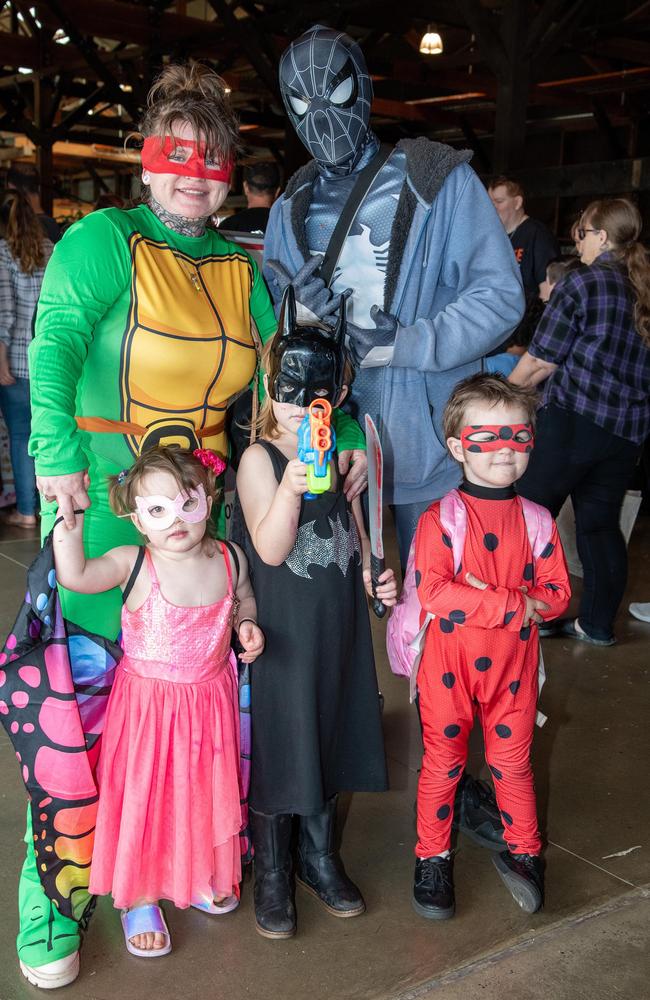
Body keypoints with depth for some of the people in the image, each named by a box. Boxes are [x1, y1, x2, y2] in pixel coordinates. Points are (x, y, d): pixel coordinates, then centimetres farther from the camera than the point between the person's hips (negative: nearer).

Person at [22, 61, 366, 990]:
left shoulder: (241, 269, 13)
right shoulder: (103, 240, -4)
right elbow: (56, 346, -14)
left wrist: (342, 432, -1)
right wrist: (58, 450, -27)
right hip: (101, 501, -5)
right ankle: (52, 895, 10)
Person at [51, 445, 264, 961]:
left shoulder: (229, 558, -7)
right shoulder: (133, 563, -18)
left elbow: (243, 596, 13)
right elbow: (75, 576, -32)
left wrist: (247, 623, -6)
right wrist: (72, 518, -38)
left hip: (211, 702, 4)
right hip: (147, 701, -3)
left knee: (207, 792, 20)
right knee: (144, 798, 7)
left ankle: (203, 875, 46)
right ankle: (140, 898, 30)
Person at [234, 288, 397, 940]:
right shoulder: (259, 459, -12)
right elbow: (271, 549, -22)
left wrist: (375, 573, 0)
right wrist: (291, 485, -35)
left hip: (339, 623, 6)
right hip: (281, 629, -5)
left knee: (331, 733, 16)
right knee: (276, 742, 4)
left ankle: (319, 856, 35)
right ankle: (270, 873, 24)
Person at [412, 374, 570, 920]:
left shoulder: (536, 520, -1)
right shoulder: (439, 519, -13)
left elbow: (557, 591, -2)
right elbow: (432, 590, -24)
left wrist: (506, 602, -20)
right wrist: (512, 605, -25)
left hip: (513, 665, 3)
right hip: (450, 665, -2)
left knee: (513, 761, 15)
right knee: (443, 762, 11)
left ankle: (522, 850, 36)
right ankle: (432, 856, 29)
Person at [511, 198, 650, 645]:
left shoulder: (582, 283, -8)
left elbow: (544, 360, -7)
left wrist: (510, 385, 11)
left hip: (575, 418, -7)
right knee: (601, 523, 14)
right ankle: (597, 623, 18)